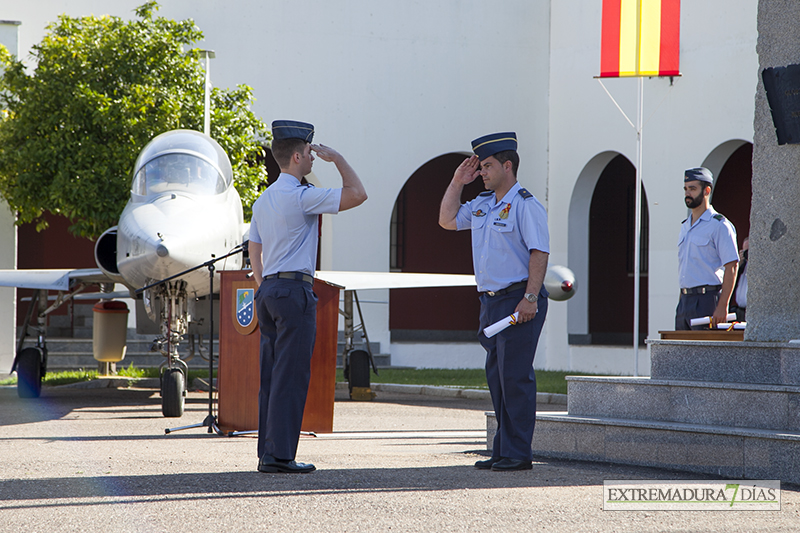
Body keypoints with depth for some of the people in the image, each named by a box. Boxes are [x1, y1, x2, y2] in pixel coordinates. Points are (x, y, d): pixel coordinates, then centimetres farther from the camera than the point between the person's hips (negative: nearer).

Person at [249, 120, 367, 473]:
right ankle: (279, 455, -10)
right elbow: (357, 194, -12)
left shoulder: (264, 199, 16)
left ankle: (268, 454, 10)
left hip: (269, 290, 9)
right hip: (294, 290, -9)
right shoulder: (300, 196, -11)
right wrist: (336, 158, -1)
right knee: (290, 376, -8)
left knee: (271, 375, 9)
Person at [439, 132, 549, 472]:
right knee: (496, 376, 9)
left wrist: (530, 297, -23)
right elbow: (447, 220, 25)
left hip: (519, 299, -9)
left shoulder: (525, 205, -10)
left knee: (515, 376, -9)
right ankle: (502, 451, 14)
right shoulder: (482, 205, 16)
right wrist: (457, 182, 15)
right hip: (491, 301, 9)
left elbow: (539, 252, -16)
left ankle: (517, 453, -7)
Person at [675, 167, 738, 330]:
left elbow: (731, 267, -13)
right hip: (684, 299, 8)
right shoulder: (685, 226, 19)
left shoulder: (719, 225, -7)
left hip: (707, 299, -8)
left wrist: (722, 306, -19)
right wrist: (682, 301, 16)